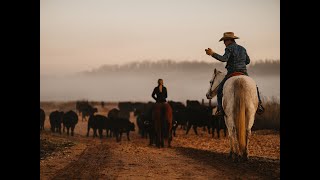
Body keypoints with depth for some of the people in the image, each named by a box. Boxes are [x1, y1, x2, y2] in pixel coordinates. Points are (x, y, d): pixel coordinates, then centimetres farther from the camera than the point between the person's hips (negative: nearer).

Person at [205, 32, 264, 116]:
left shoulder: (229, 48, -8)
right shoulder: (242, 49, 13)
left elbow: (224, 59, -24)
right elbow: (248, 61, 20)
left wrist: (213, 54, -28)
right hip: (244, 73, 5)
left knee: (220, 89, 8)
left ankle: (220, 109, -4)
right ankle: (258, 105, 8)